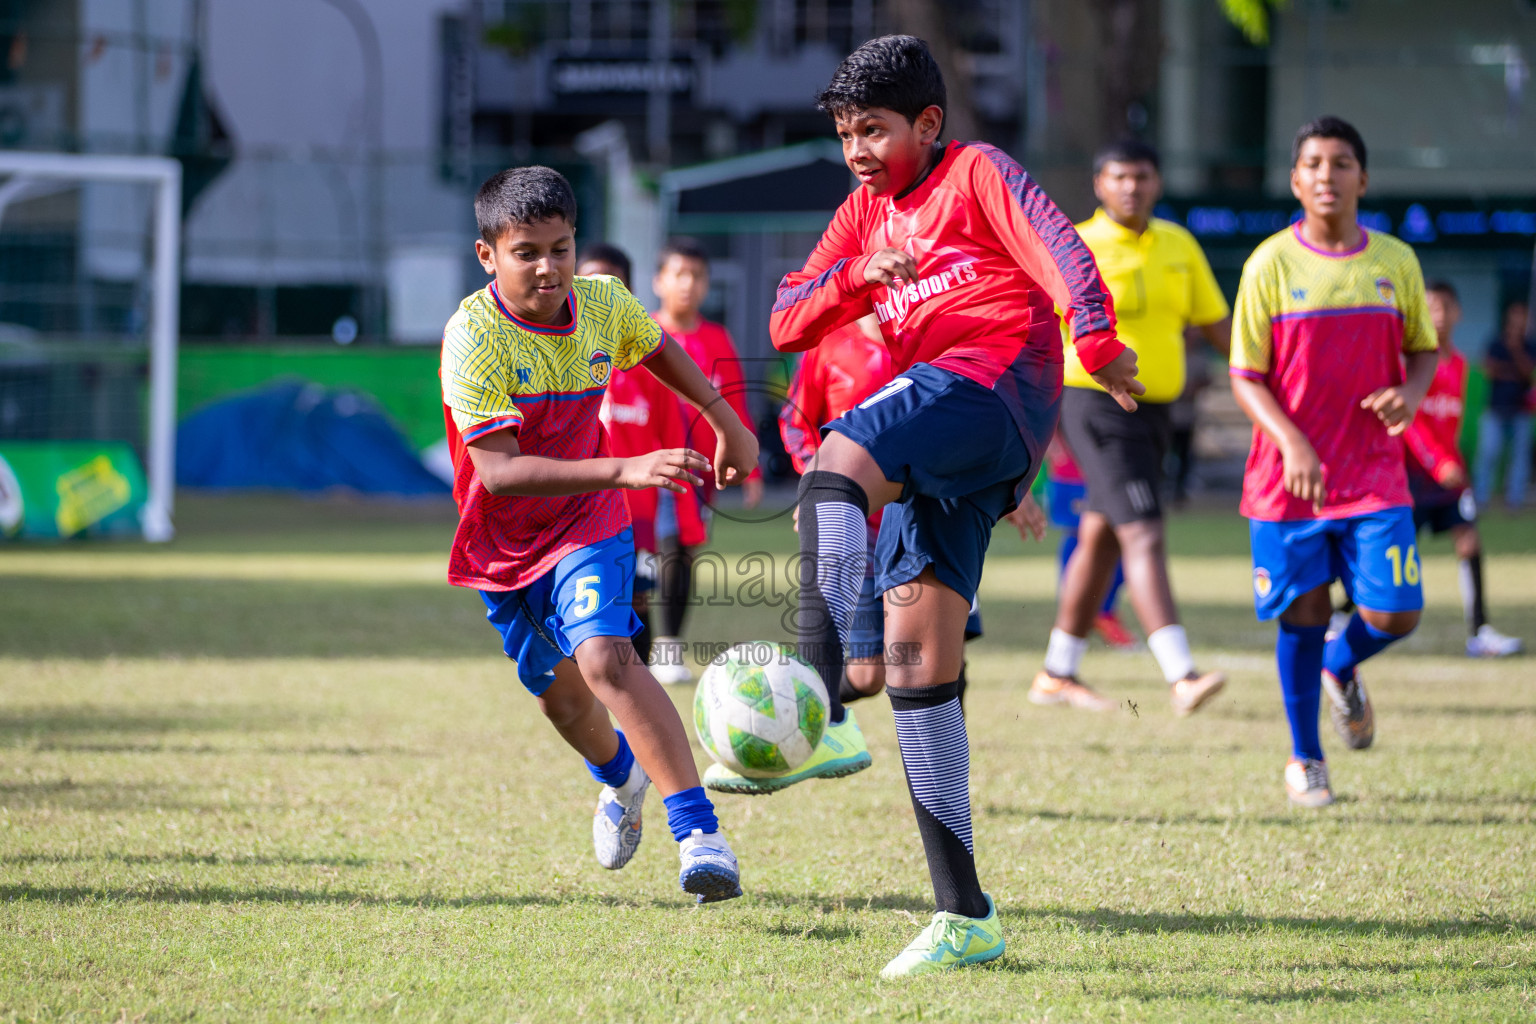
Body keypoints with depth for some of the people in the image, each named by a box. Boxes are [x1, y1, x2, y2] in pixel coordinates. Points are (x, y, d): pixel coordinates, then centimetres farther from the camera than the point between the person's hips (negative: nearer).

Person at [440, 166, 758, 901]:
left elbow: (658, 348, 14)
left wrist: (727, 422, 18)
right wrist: (625, 471, -45)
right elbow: (498, 470, -37)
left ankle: (698, 832, -31)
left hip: (588, 524, 0)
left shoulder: (603, 305, -13)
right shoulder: (474, 338, -28)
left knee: (604, 656, -26)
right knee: (559, 696, 17)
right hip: (502, 544, 0)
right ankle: (621, 777, 53)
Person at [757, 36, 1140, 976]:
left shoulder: (976, 173, 7)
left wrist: (1095, 336, -31)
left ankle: (819, 705, -50)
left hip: (993, 383, -8)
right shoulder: (865, 214, 26)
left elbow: (1058, 250, -11)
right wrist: (859, 276, -3)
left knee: (839, 462, -34)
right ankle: (965, 918, 1)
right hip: (935, 458, 8)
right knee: (916, 658, 0)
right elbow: (787, 324, 17)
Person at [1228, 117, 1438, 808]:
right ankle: (1304, 758, 21)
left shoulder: (1396, 262, 4)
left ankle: (1341, 670, 29)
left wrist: (1410, 395, -9)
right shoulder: (1270, 265, -4)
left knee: (1393, 614, -7)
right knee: (1304, 614, 2)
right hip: (1289, 478, -2)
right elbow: (1245, 376, -4)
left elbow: (1423, 349, 14)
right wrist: (1292, 442, -20)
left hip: (1374, 472, 2)